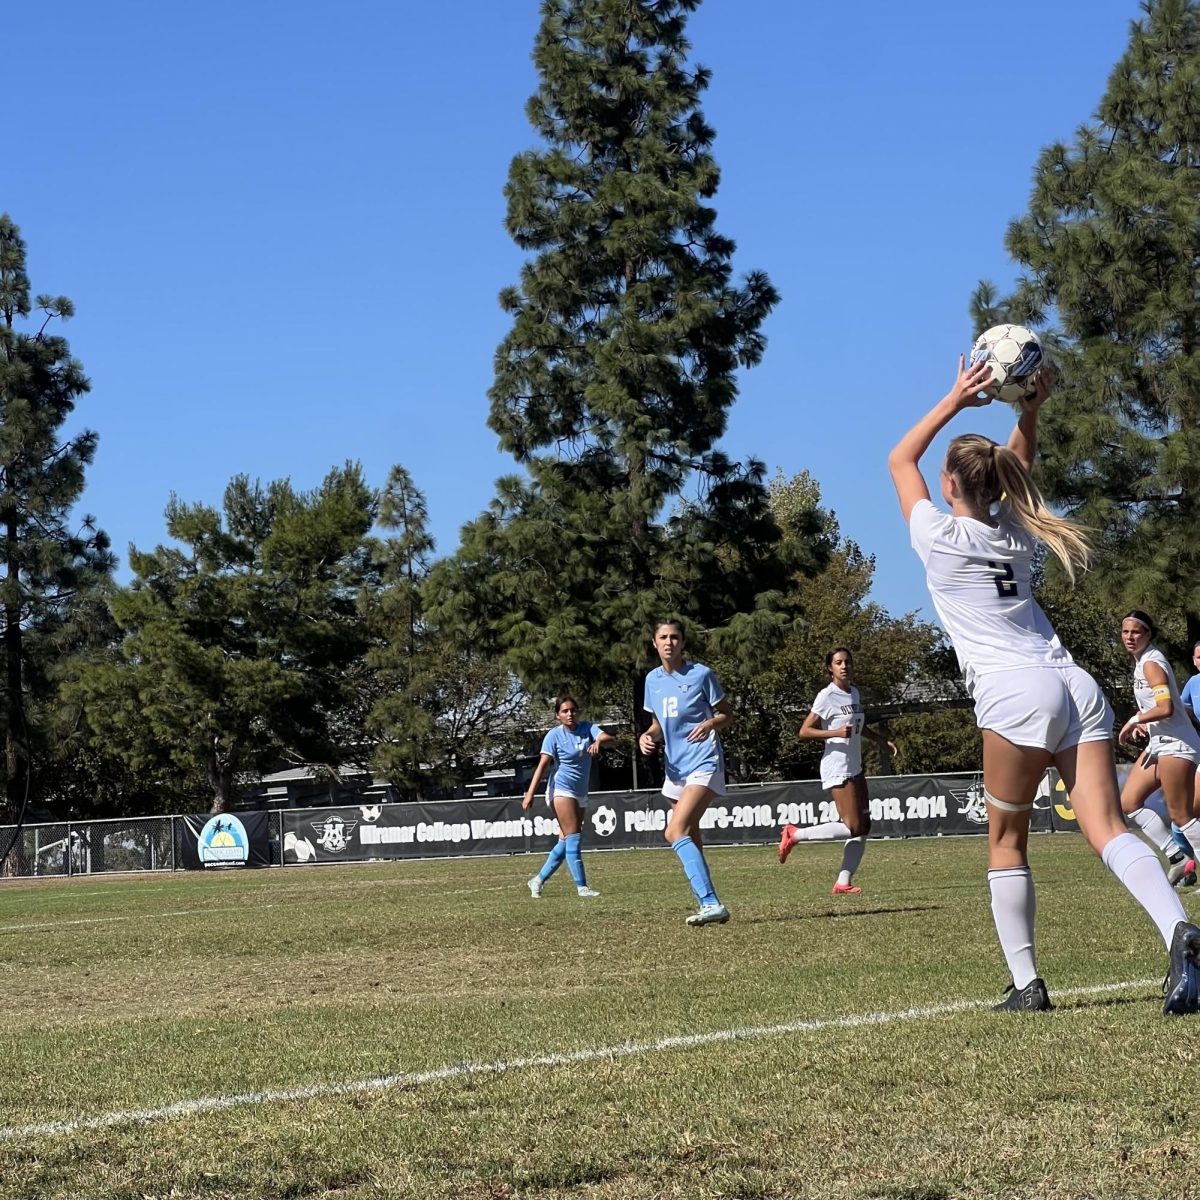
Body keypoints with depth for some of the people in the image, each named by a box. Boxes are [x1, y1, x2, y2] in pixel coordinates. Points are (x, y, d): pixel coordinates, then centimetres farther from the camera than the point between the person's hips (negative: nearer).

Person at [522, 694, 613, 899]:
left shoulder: (587, 728, 4)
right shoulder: (554, 735, -8)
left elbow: (608, 737, -13)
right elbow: (542, 765, -14)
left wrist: (599, 741, -37)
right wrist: (530, 793, -23)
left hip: (580, 794, 6)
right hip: (561, 789, -6)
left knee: (566, 842, 9)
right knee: (573, 838, -13)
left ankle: (538, 880, 20)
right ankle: (581, 886, -15)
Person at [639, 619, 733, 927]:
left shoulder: (700, 674, -6)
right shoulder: (653, 680, 11)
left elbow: (727, 715, 0)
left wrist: (710, 724, -21)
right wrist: (648, 736, -1)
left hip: (704, 764, -8)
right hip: (675, 768, 8)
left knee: (676, 832, -22)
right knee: (690, 838, 10)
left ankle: (710, 903, -27)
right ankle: (709, 905, 18)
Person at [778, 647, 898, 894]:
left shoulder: (853, 693, 12)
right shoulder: (827, 696, -12)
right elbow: (804, 731, -14)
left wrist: (881, 739, 20)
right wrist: (835, 732, -25)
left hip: (855, 768, 9)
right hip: (837, 769, -9)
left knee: (864, 825, 3)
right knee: (852, 828, -13)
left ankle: (843, 882, 5)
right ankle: (794, 834, -3)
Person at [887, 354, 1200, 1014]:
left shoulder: (940, 538, 5)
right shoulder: (1017, 532, 19)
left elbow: (899, 459, 21)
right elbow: (1020, 464, 39)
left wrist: (955, 400, 18)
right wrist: (1031, 407, 24)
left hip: (1015, 693, -5)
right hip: (1077, 686, 5)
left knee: (1007, 842, 7)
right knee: (1108, 830, -8)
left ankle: (1026, 983, 2)